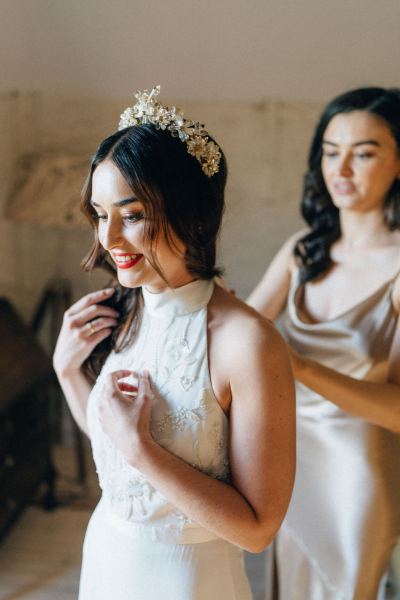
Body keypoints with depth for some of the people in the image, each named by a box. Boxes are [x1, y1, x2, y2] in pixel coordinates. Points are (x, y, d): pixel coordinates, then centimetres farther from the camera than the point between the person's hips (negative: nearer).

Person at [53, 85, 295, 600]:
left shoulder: (245, 342, -27)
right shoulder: (118, 311, -7)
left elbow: (256, 528, -23)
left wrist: (140, 446, -28)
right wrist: (68, 368, -8)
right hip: (105, 555, 6)